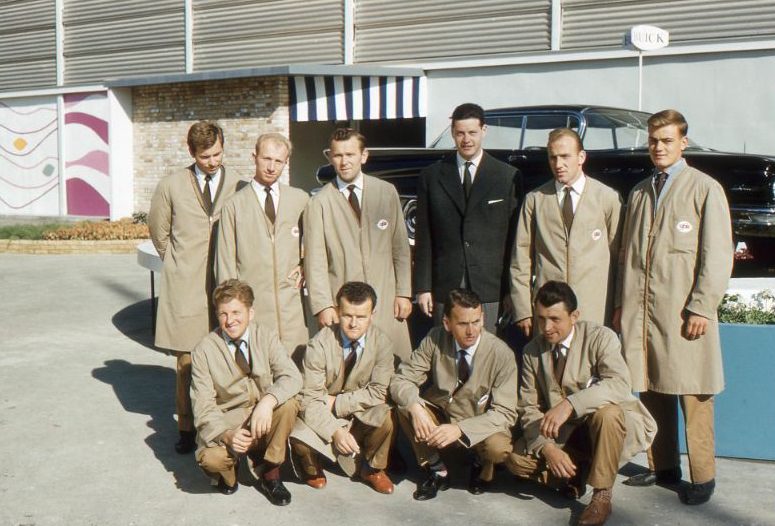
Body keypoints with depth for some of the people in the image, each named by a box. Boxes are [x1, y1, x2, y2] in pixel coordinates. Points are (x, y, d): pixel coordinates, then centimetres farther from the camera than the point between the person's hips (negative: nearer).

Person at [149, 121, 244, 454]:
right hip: (184, 288, 0)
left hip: (226, 287, 0)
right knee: (186, 363, 3)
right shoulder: (171, 186, 3)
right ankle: (186, 429, 14)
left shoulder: (239, 188, 1)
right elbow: (158, 229, 15)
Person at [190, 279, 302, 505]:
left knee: (289, 404, -29)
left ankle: (270, 474, -8)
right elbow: (204, 408, -12)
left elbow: (292, 377, -17)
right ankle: (229, 469, 8)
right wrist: (228, 435, -32)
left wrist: (268, 400, -37)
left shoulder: (266, 338, -3)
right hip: (225, 422, -2)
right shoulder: (203, 351, -8)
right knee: (211, 458, -33)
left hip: (263, 419, 2)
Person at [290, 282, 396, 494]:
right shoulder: (320, 344, -17)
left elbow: (378, 392, -13)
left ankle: (372, 469, 3)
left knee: (385, 417, -30)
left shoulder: (381, 342, -11)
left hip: (361, 415, 2)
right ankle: (313, 469, 8)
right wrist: (335, 431, -31)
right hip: (323, 417, -2)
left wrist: (337, 402, -19)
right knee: (299, 436, -32)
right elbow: (310, 398, -18)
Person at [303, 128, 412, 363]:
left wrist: (404, 292, 5)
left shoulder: (387, 192, 7)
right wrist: (323, 306, -8)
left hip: (385, 302, 2)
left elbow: (400, 247, 9)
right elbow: (315, 261, -2)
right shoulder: (319, 204, 0)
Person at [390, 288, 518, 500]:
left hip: (478, 427, -2)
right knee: (405, 406, -25)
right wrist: (415, 407, -33)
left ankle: (482, 465, 6)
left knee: (498, 447, -34)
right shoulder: (435, 339, -13)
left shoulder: (501, 354, -20)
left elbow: (505, 413, -21)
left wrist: (460, 429, -35)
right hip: (439, 417, 2)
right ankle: (437, 470, -4)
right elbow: (401, 380, -10)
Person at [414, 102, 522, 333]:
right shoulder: (431, 176, 7)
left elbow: (514, 236, 3)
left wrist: (512, 288, 1)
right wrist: (422, 287, 2)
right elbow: (423, 236, 6)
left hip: (489, 287, -1)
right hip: (445, 287, 1)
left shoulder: (508, 177, 3)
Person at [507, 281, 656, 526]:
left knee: (606, 413, -38)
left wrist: (569, 404, -44)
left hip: (617, 425, -4)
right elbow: (529, 407, -4)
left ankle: (602, 495, -20)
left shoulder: (601, 337, -15)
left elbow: (619, 384, -33)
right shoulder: (532, 351, -1)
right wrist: (547, 447, -22)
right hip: (565, 432, 4)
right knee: (517, 458, -17)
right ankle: (577, 472, 7)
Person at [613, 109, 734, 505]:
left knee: (693, 398, -1)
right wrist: (621, 304, 13)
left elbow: (718, 255, -5)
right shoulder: (639, 192, 18)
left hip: (683, 314, -5)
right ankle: (663, 466, 21)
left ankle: (703, 476, 10)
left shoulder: (705, 190, 0)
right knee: (651, 393, 9)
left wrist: (701, 308, -11)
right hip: (639, 312, 5)